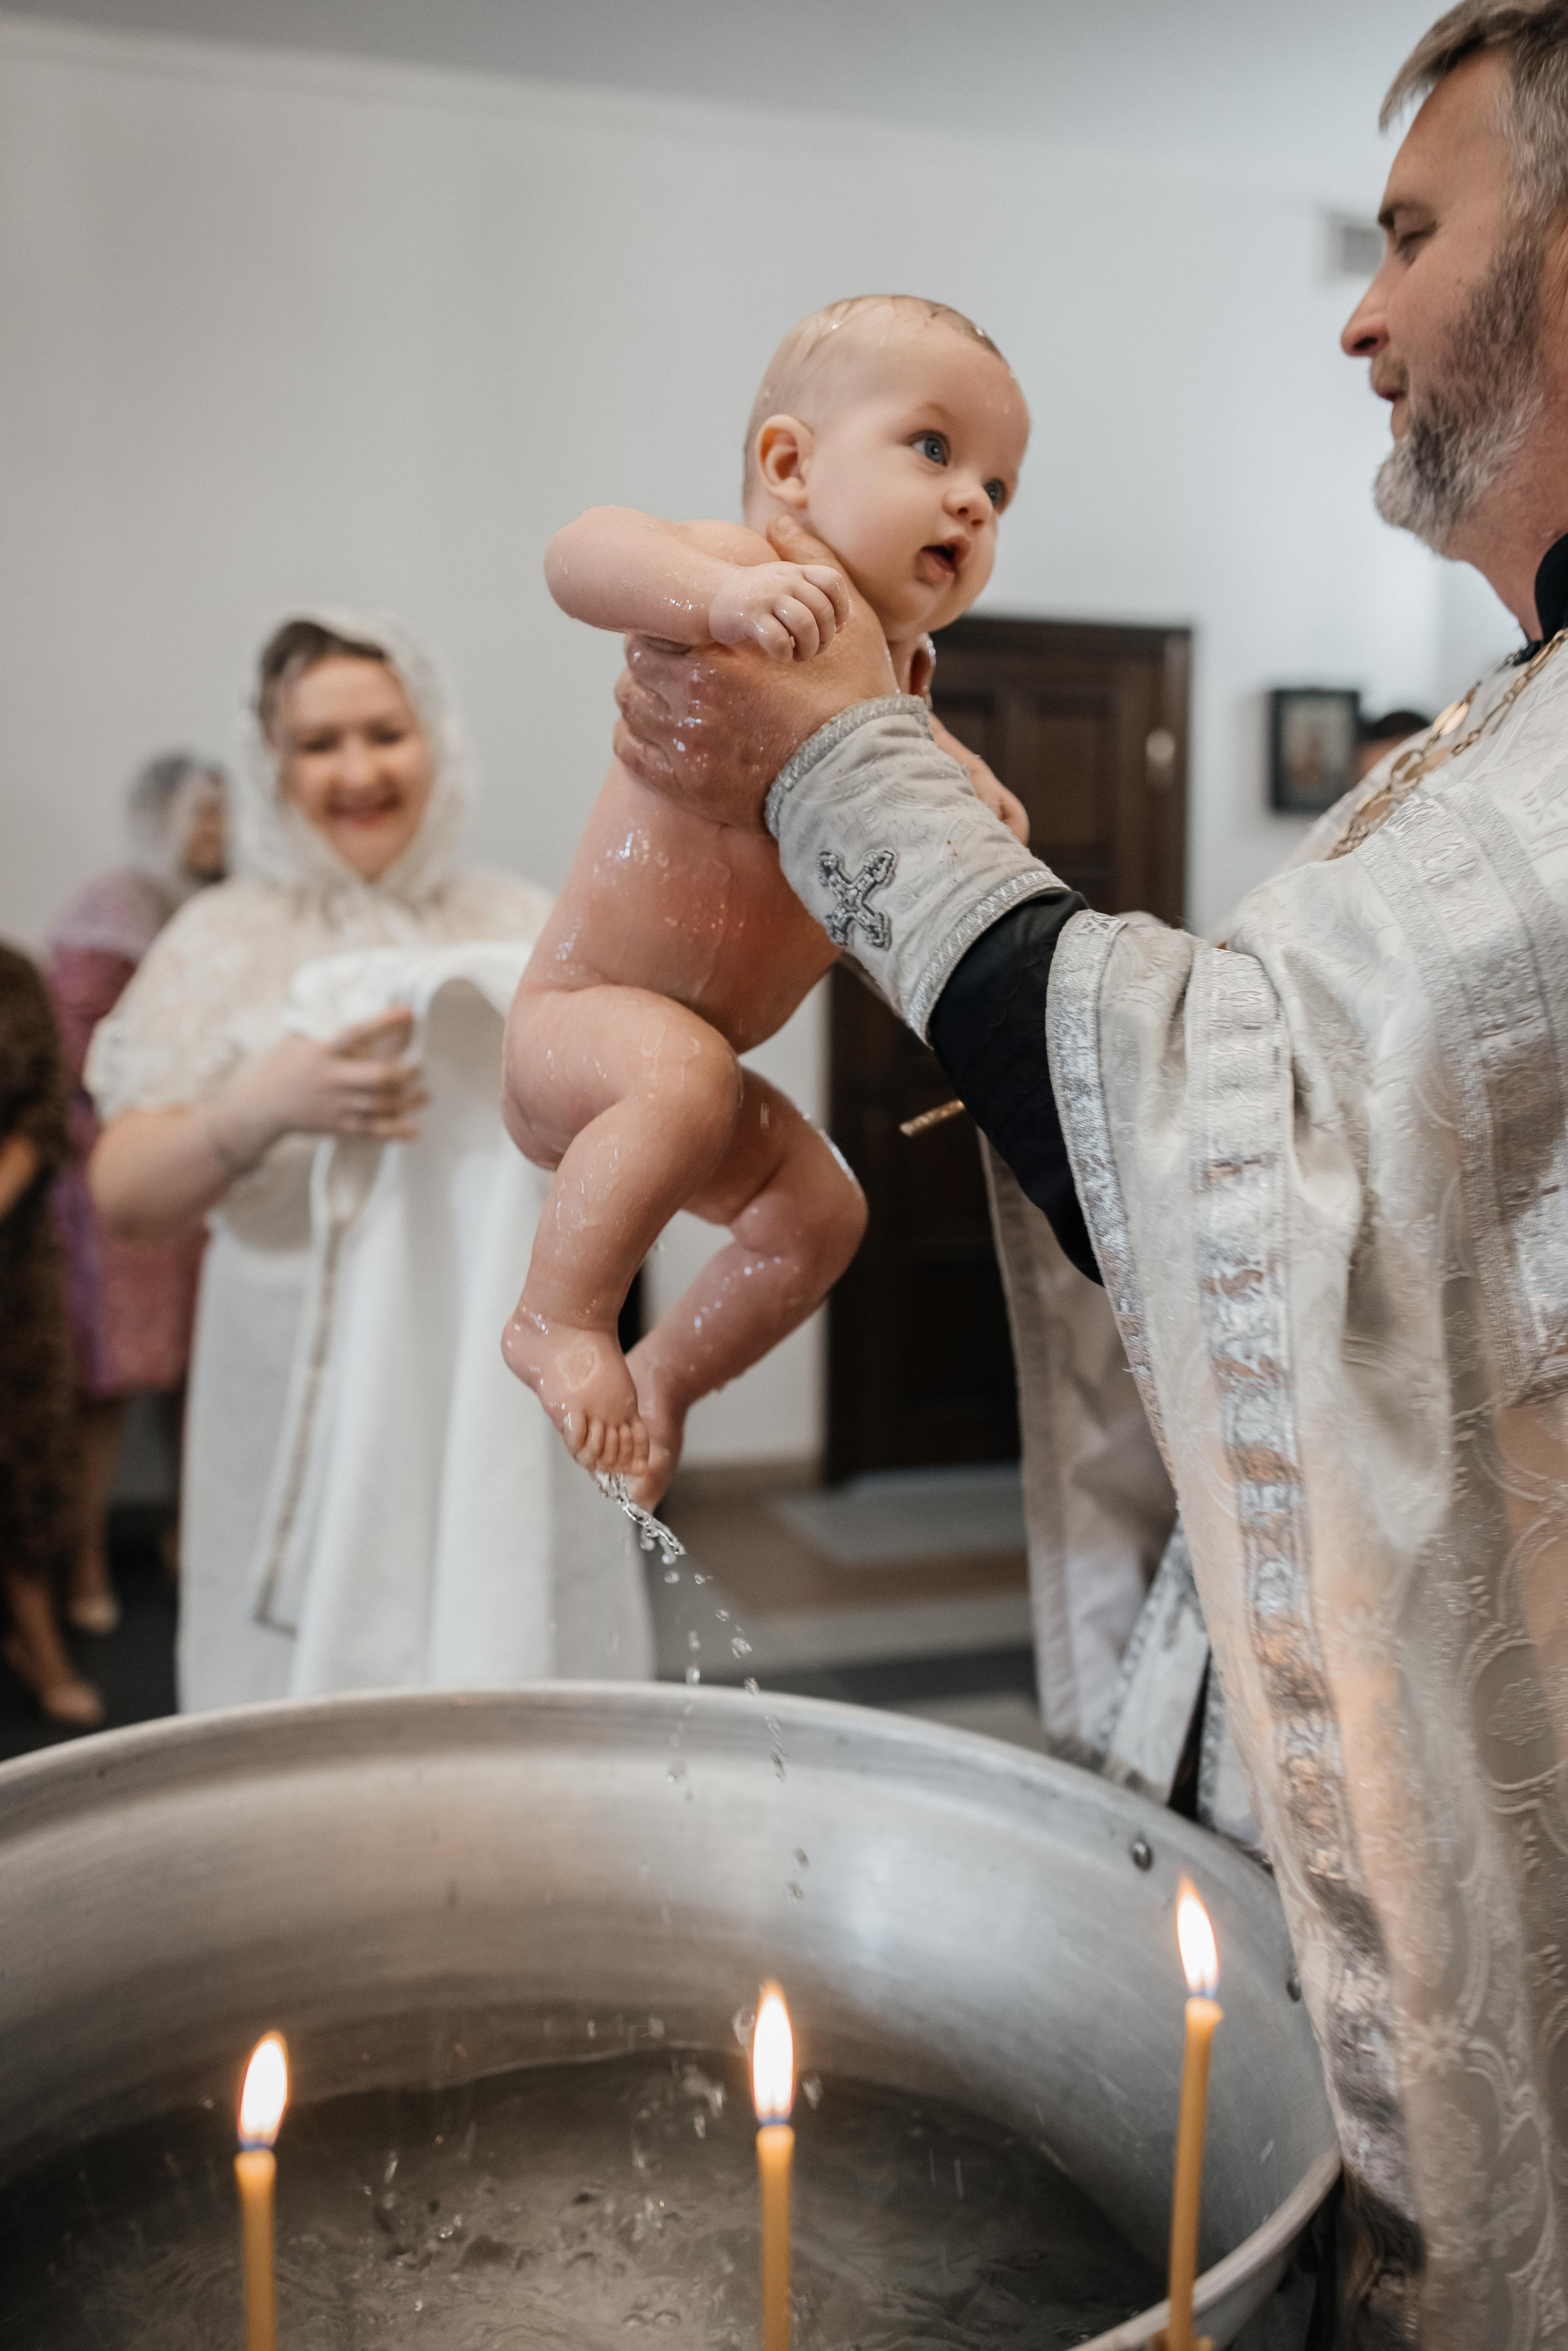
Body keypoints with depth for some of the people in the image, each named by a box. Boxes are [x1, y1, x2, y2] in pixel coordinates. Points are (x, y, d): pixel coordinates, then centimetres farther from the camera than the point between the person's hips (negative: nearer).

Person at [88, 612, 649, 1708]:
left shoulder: (522, 923, 6)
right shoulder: (224, 943, 1)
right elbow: (125, 1200, -7)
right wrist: (262, 1107, -25)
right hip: (309, 1414, -1)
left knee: (522, 1705, 5)